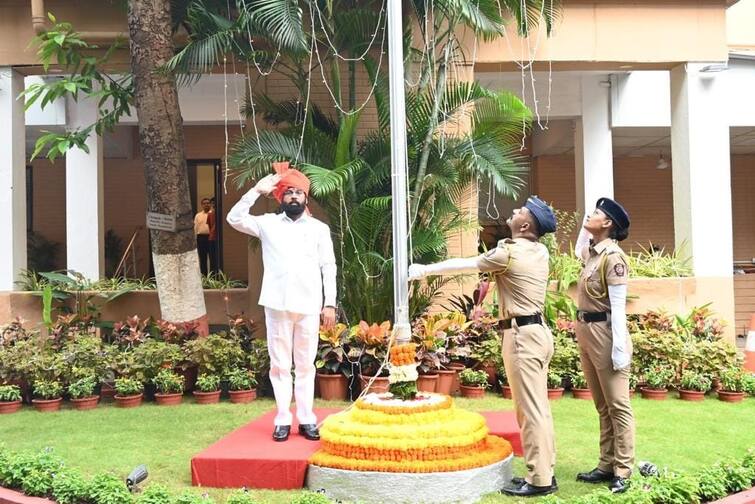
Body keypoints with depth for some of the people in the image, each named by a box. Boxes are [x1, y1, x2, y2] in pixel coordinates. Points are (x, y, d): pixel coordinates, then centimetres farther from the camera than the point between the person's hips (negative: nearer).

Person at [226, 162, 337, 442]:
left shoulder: (320, 228, 9)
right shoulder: (268, 223, 9)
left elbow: (329, 268, 7)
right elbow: (235, 219, -3)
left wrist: (330, 303, 0)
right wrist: (258, 190, -5)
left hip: (309, 306, 0)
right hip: (278, 305, 0)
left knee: (306, 364, 6)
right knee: (280, 364, 3)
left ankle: (306, 419, 12)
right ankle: (283, 420, 10)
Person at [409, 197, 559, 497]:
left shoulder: (508, 253, -13)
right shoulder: (540, 251, 10)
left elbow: (462, 265, -3)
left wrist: (425, 270, 8)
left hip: (522, 334, -9)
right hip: (537, 331, 9)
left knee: (530, 409, -6)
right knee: (537, 406, 12)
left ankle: (540, 480, -1)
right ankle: (543, 470, 18)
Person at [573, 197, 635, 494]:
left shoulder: (612, 256, -14)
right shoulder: (592, 252, 10)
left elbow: (618, 306, -17)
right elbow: (578, 251, 36)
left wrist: (619, 348, -20)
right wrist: (583, 225, 20)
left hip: (605, 333, -9)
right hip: (586, 332, 9)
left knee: (617, 406, -1)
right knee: (602, 406, 13)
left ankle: (622, 472, 4)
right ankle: (606, 465, 20)